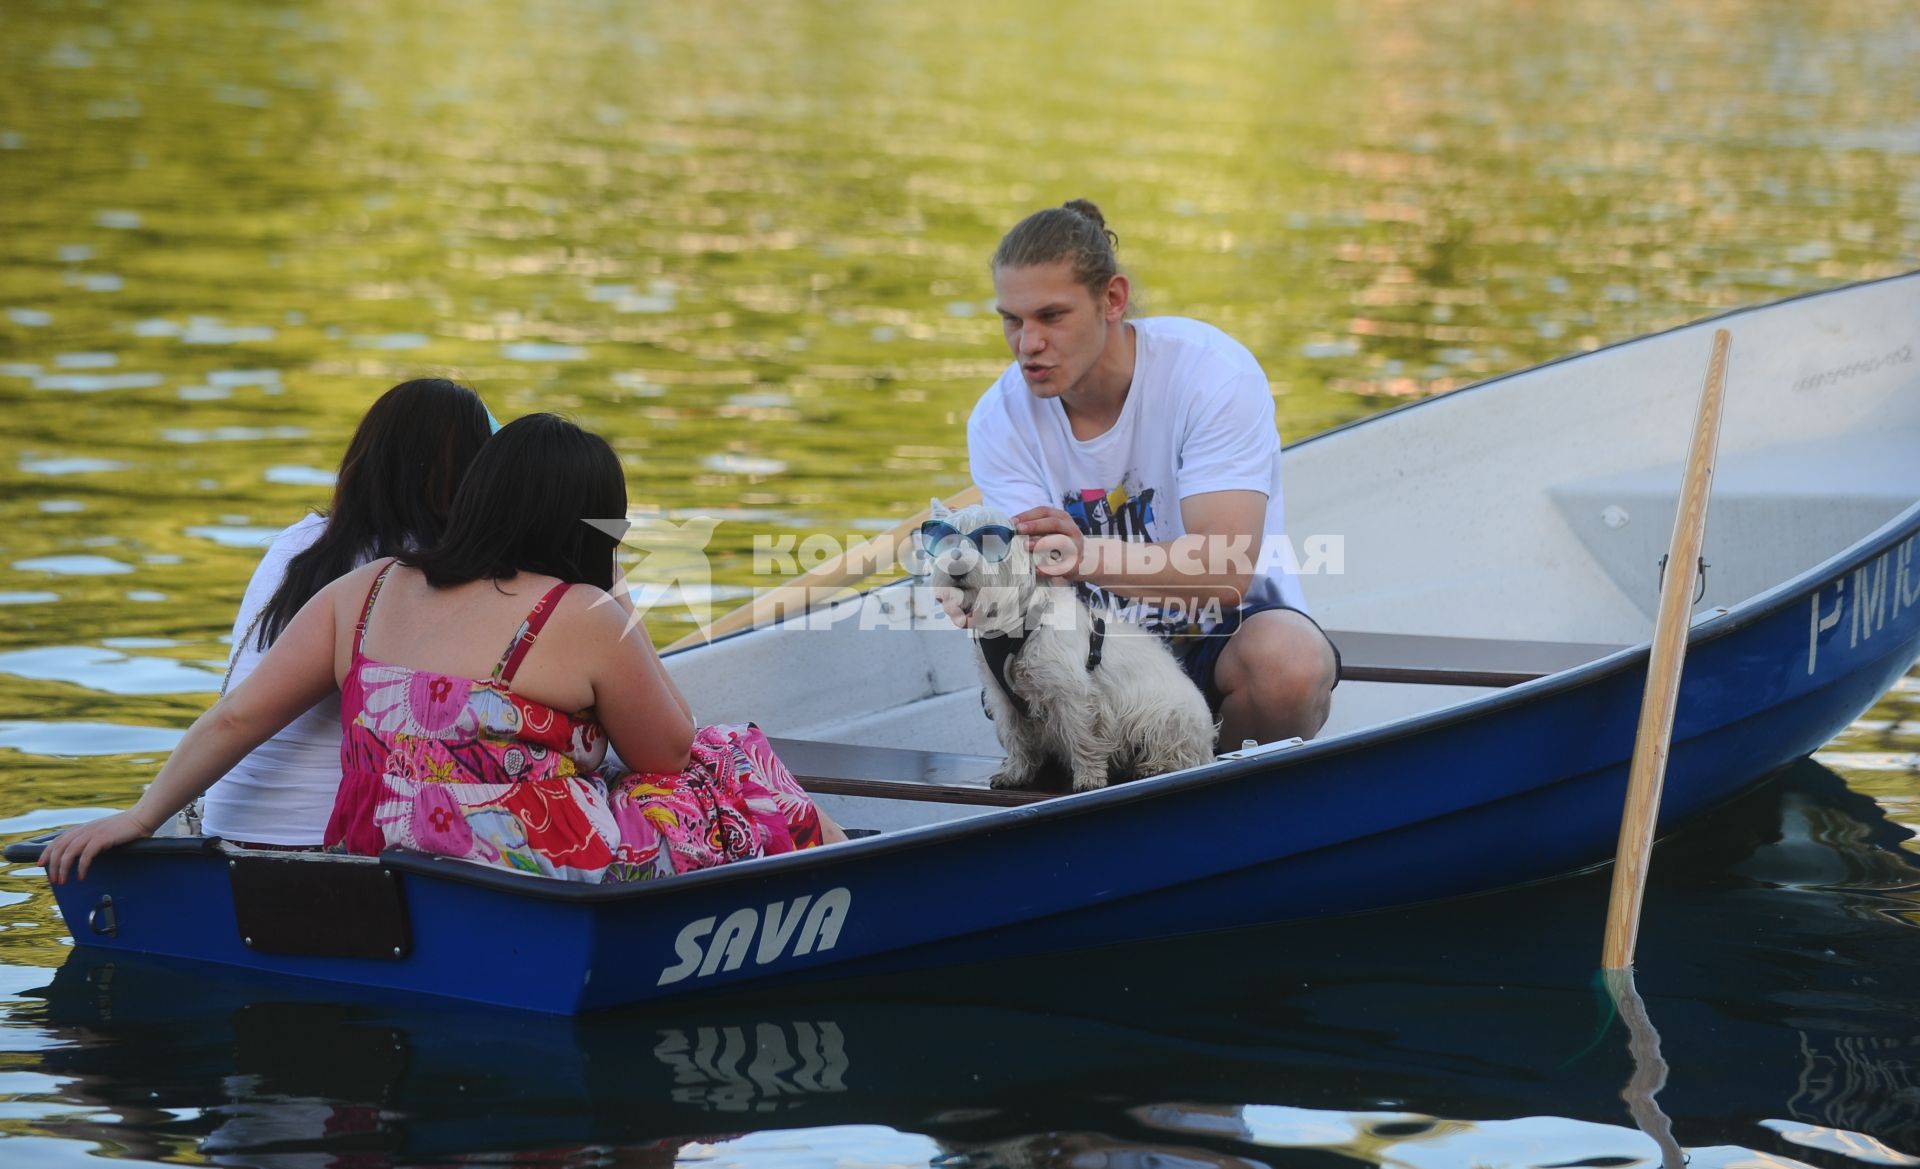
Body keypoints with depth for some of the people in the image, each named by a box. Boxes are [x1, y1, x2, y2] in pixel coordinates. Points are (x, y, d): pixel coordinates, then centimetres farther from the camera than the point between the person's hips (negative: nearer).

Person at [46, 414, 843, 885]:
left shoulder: (361, 595, 6)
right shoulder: (586, 620, -9)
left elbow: (235, 720, 5)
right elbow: (670, 754, 4)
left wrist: (140, 817, 11)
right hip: (550, 886, -6)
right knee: (735, 771, 17)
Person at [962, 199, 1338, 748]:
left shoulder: (1215, 373, -19)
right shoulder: (999, 420, -7)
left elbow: (1227, 571, -29)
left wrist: (1091, 556, -47)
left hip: (1228, 629, -2)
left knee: (1290, 662, -37)